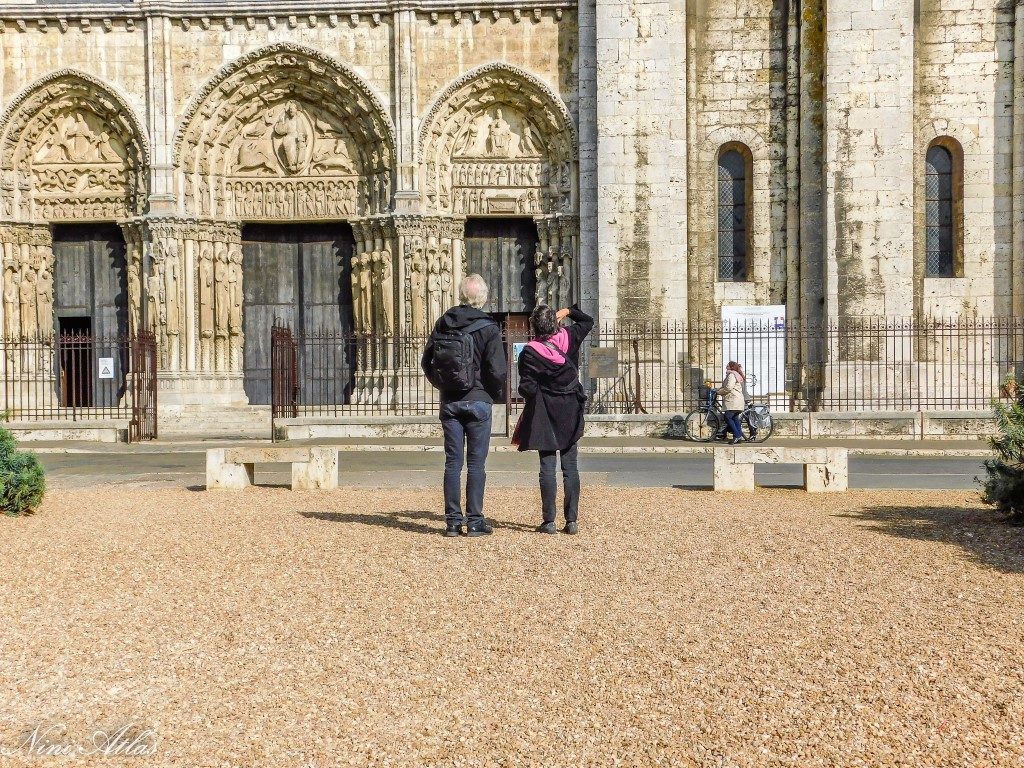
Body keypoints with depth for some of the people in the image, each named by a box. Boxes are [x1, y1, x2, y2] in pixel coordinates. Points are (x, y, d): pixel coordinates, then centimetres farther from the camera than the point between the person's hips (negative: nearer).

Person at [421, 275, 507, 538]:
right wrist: (498, 395, 5)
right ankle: (475, 521, 5)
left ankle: (452, 521, 10)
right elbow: (497, 370, -13)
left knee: (452, 462, 7)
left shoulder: (442, 323, 4)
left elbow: (426, 363, 7)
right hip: (478, 402, -4)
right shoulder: (488, 328, -9)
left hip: (449, 402, 4)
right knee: (476, 463, 2)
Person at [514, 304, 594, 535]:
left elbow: (527, 388, -13)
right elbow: (588, 321, 17)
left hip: (545, 415, -3)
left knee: (547, 468, 2)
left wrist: (529, 391, 7)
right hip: (571, 413, 3)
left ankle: (549, 521, 2)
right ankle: (572, 520, 6)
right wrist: (568, 312, 20)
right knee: (570, 467, 6)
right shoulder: (569, 338, -2)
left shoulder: (530, 353, -13)